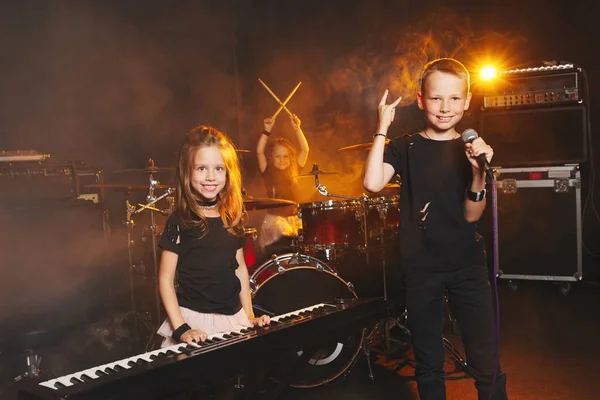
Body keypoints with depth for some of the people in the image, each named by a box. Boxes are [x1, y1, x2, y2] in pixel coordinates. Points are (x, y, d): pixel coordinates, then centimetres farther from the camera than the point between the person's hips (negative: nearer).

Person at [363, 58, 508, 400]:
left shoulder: (472, 148, 2)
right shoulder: (405, 147, -1)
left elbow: (471, 215, -5)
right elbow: (373, 183, -21)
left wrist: (479, 170, -21)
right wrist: (383, 127, -18)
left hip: (468, 265, 1)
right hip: (421, 268, 0)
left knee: (487, 365, -1)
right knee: (429, 365, 12)